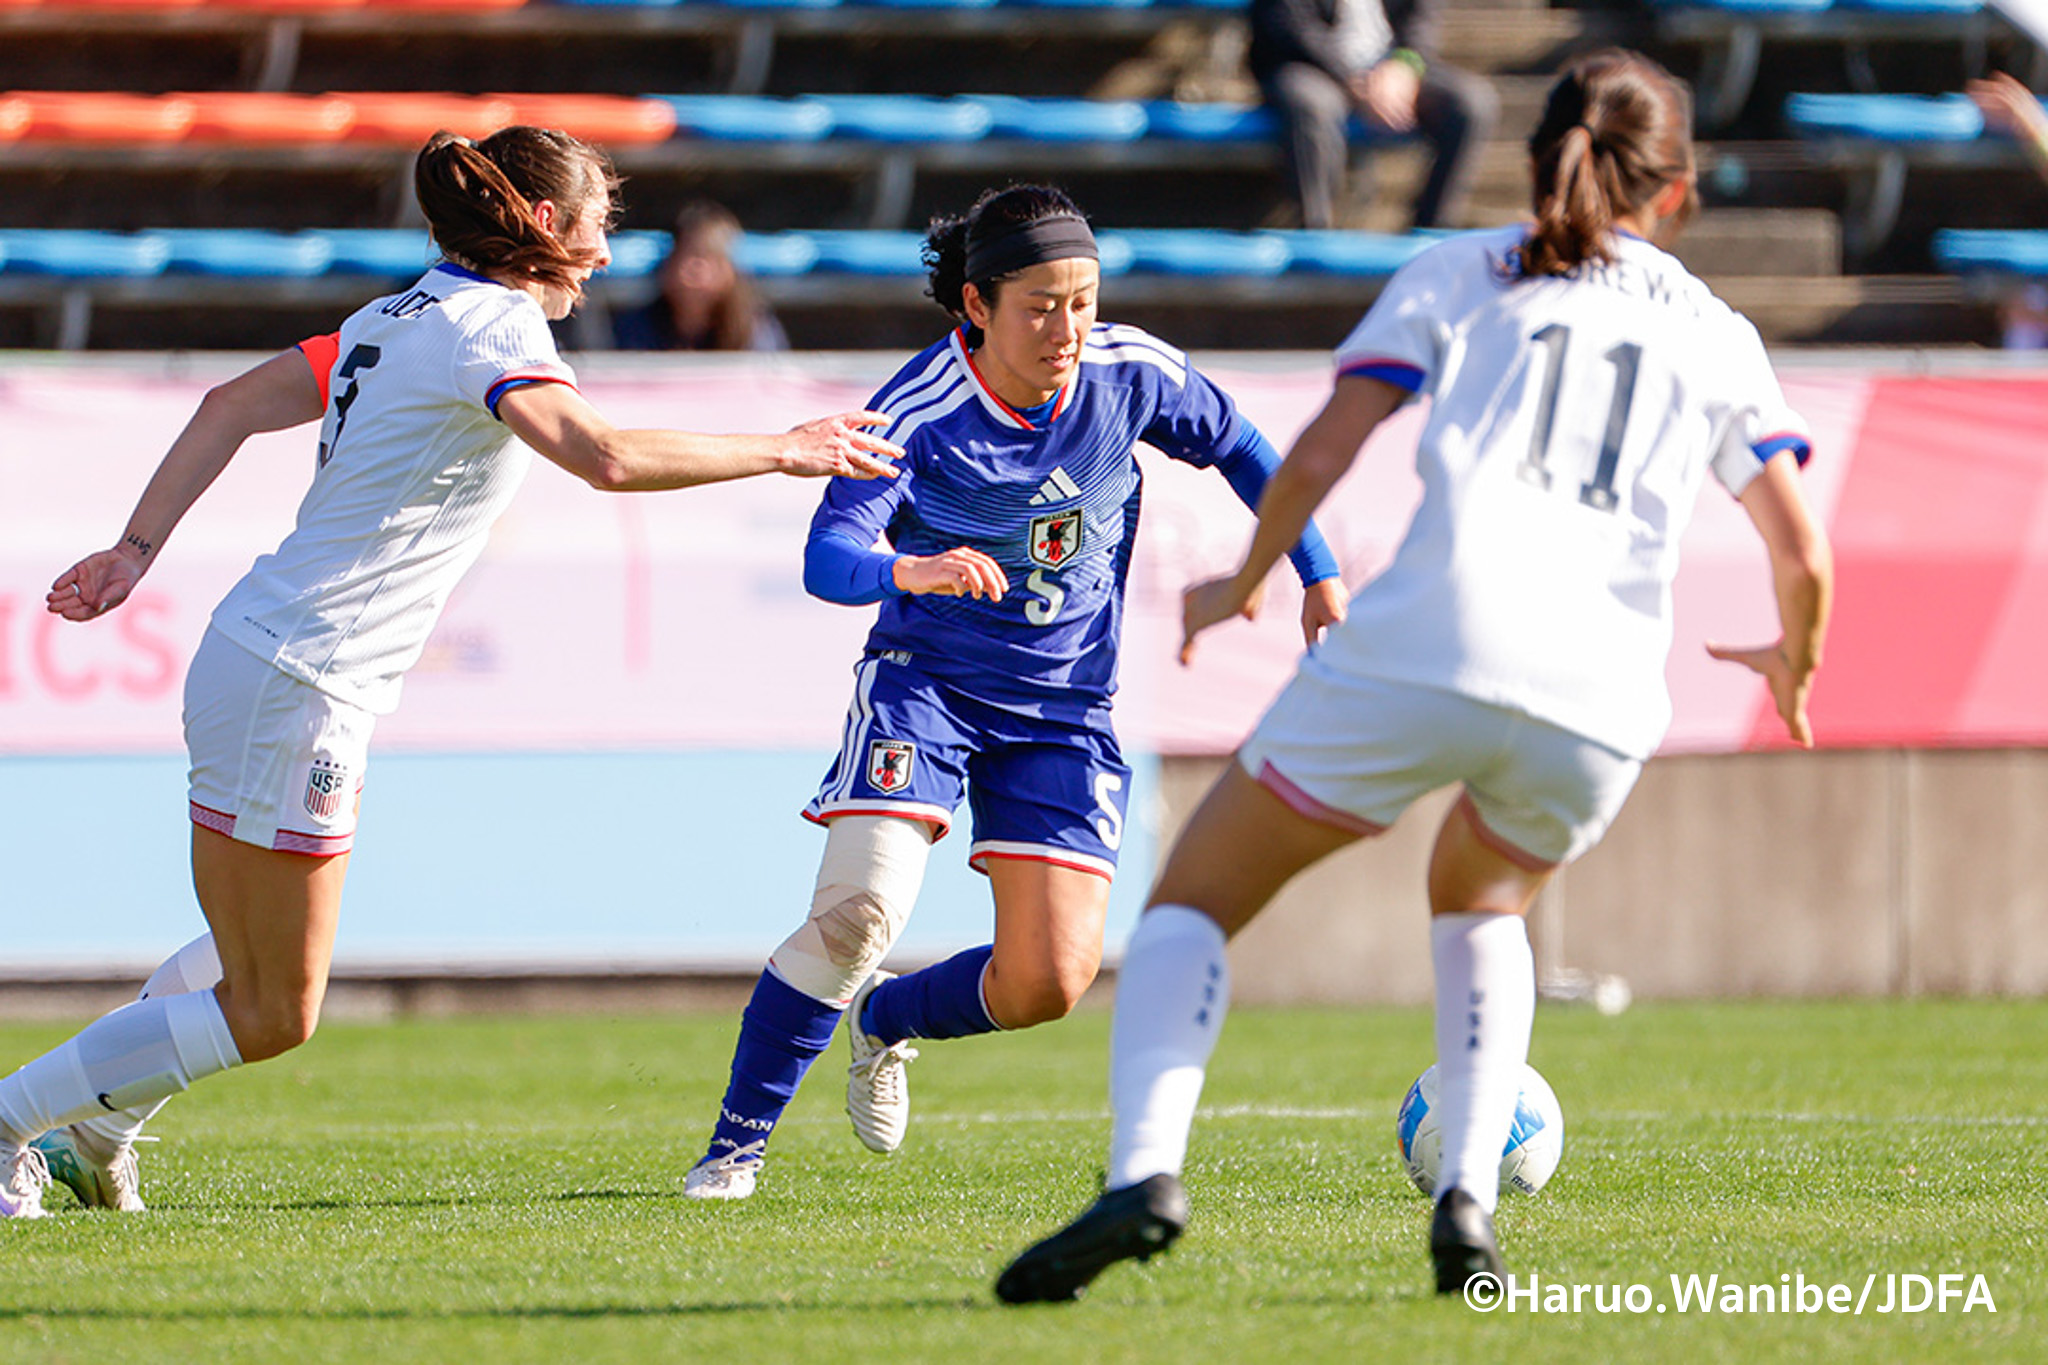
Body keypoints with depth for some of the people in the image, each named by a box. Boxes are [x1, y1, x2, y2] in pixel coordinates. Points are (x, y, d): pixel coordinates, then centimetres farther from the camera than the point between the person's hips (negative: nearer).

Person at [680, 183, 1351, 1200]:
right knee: (859, 912, -23)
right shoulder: (918, 413, -22)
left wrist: (1318, 576, 9)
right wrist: (910, 570, -54)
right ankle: (735, 1147, -6)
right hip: (925, 681, -3)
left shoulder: (1133, 376, -11)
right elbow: (826, 558, -33)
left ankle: (887, 1021, 27)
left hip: (1065, 706, 3)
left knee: (1050, 982, -6)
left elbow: (1237, 448, 9)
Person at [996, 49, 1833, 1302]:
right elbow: (1802, 557, 15)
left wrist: (1243, 586, 25)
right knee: (1482, 901, 34)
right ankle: (1469, 1201, 13)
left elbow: (1320, 456, 7)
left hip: (1422, 648, -2)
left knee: (1195, 901, 11)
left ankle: (1144, 1173, -16)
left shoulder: (1460, 275, 18)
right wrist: (1794, 665, 37)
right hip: (1600, 709, 3)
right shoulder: (1716, 337, 22)